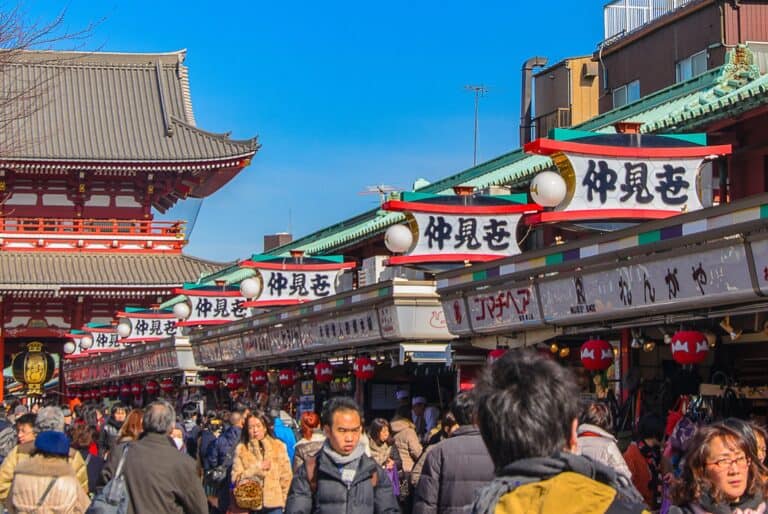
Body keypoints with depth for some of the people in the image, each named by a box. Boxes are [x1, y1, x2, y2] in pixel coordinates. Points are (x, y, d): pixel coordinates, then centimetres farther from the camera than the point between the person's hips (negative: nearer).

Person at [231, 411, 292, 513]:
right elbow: (236, 478, -3)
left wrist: (280, 499, 1)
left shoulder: (278, 446, 2)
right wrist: (256, 469, -12)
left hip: (273, 504, 0)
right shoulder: (241, 449, 3)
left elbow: (286, 476, 3)